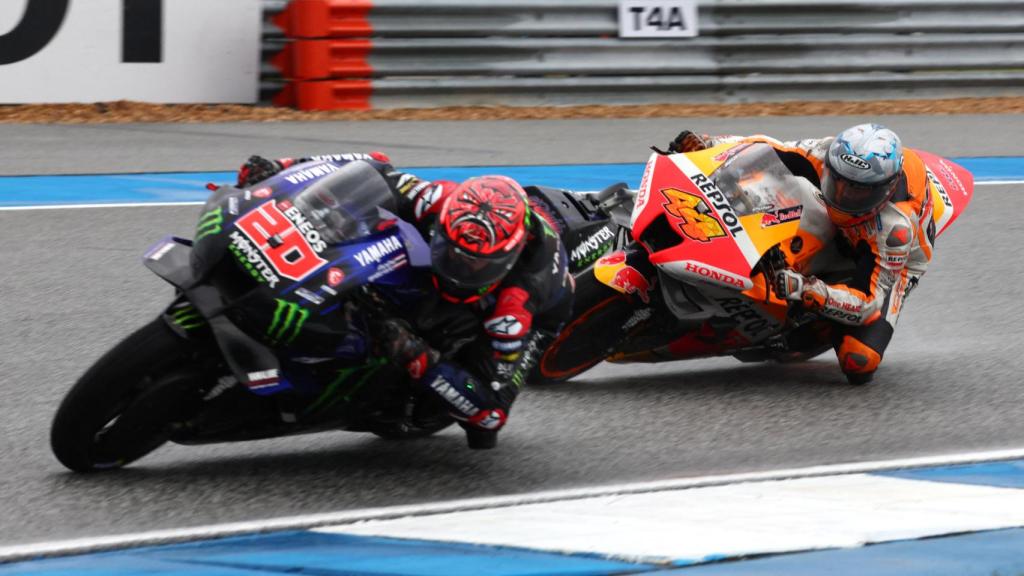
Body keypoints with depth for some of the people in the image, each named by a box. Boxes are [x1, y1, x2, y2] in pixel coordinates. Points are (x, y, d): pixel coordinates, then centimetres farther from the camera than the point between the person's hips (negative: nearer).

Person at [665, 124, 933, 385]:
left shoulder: (896, 227, -43)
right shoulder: (830, 153, -32)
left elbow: (869, 304, -41)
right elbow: (777, 151, -13)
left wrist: (806, 290, -56)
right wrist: (708, 144, -20)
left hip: (897, 260, -3)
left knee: (859, 363, -22)